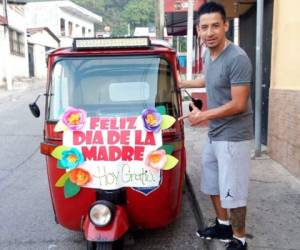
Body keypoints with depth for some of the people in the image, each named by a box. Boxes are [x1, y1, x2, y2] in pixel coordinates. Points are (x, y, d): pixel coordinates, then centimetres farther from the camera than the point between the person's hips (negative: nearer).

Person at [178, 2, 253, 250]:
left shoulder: (237, 59, -23)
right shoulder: (208, 54, 4)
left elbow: (238, 104, -24)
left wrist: (203, 116, -19)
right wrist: (180, 83, 33)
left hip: (233, 136, -9)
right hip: (214, 133, 9)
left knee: (233, 191, 2)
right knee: (213, 184, 21)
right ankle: (223, 225, 41)